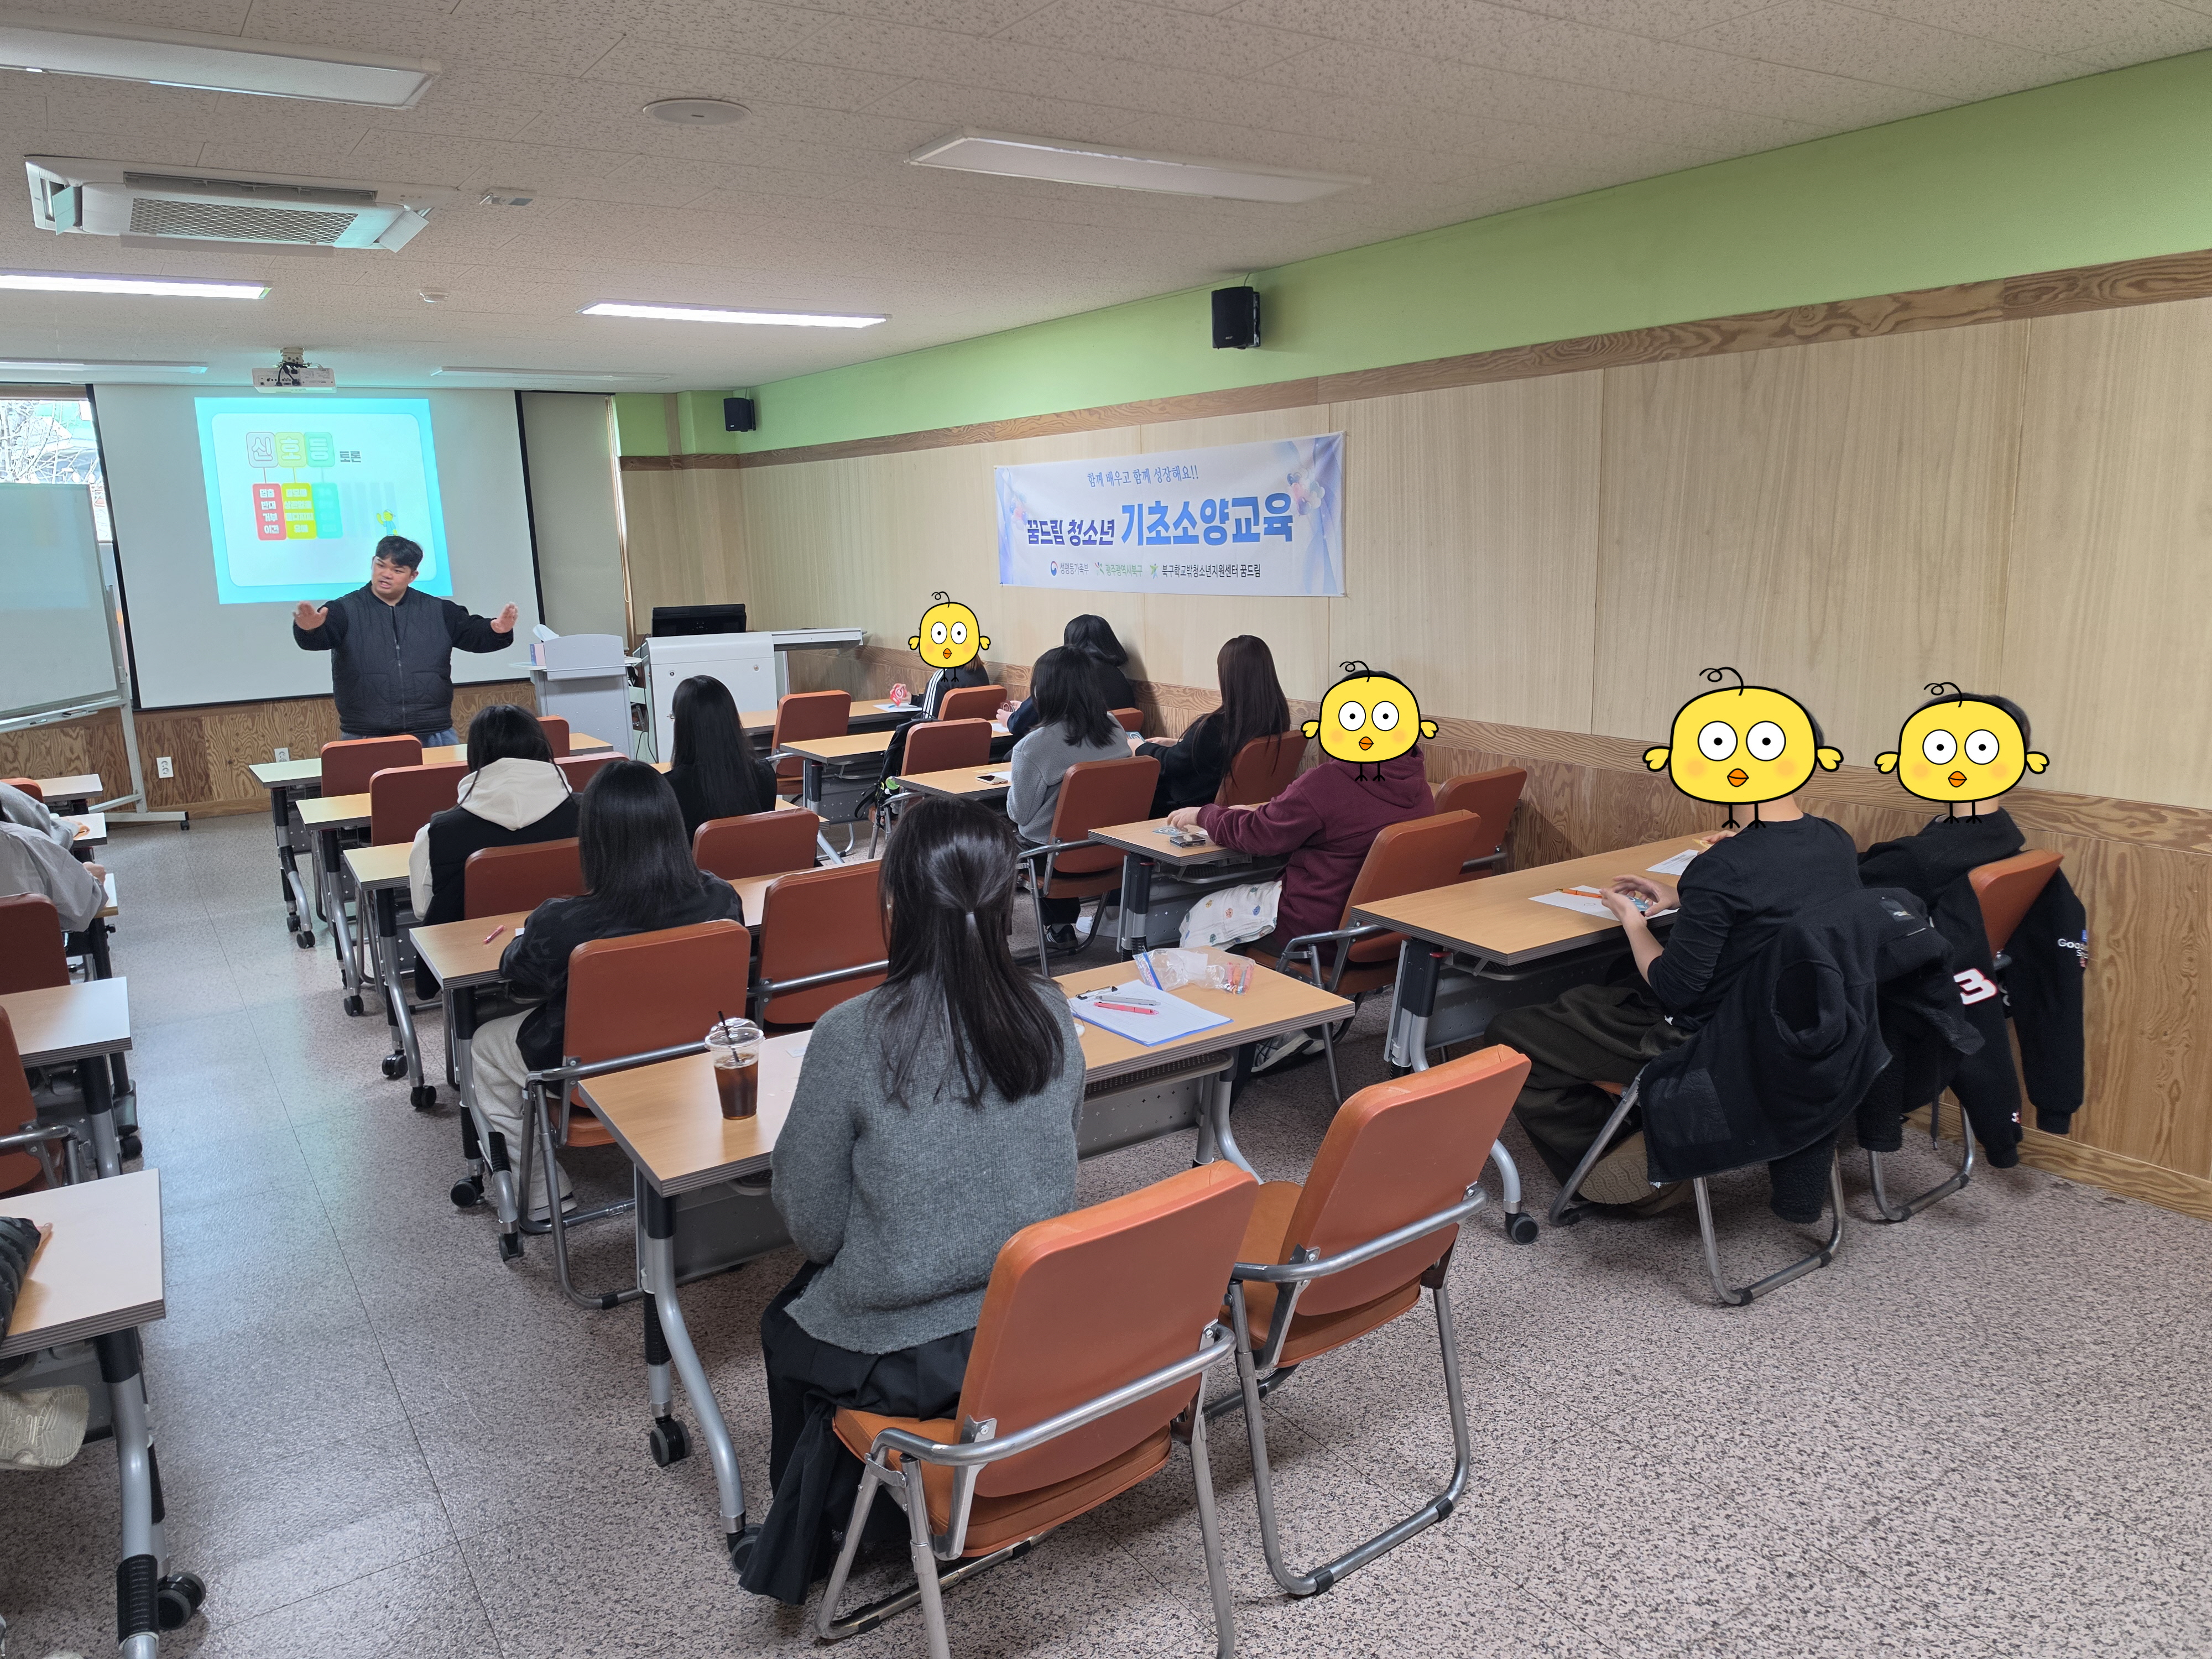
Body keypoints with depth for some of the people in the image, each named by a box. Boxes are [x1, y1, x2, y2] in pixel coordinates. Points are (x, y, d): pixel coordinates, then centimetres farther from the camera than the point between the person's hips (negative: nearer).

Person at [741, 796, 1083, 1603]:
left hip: (908, 1359, -4)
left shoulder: (852, 1037, -23)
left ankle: (813, 1532, 44)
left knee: (787, 1321, 29)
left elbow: (813, 1226, -11)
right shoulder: (1052, 1015, -10)